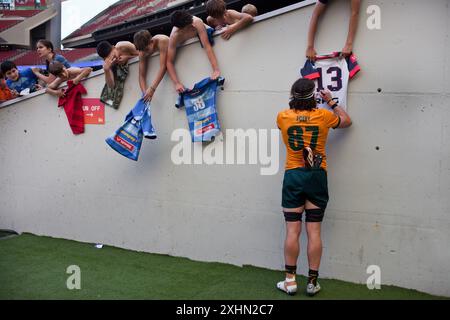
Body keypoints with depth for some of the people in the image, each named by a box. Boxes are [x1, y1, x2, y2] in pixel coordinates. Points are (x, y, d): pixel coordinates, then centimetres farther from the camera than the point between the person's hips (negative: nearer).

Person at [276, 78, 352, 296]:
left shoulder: (283, 117, -2)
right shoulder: (324, 116, -3)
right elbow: (346, 121, 19)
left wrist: (296, 102, 30)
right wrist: (331, 101, 27)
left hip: (293, 176, 0)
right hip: (317, 176, 0)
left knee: (292, 230, 4)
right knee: (314, 231, 4)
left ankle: (290, 281, 10)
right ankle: (312, 282, 11)